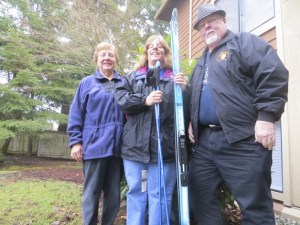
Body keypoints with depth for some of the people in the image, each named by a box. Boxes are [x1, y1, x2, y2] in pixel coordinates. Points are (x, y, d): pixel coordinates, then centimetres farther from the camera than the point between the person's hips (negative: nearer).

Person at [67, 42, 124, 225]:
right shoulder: (87, 83, 6)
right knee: (91, 194, 6)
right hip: (94, 146, -2)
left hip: (117, 147, 3)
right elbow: (76, 114, 2)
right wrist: (75, 141, -5)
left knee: (114, 195, 12)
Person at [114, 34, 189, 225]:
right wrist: (144, 100, -12)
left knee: (160, 196, 5)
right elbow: (121, 98, 2)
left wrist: (185, 90, -14)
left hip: (164, 146, -1)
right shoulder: (134, 77, 16)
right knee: (136, 194, 11)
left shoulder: (175, 78, 11)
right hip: (136, 145, 2)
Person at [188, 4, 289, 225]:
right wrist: (191, 122, 18)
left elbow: (275, 74, -11)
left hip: (243, 140, -7)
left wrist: (266, 116, -18)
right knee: (202, 200, 14)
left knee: (255, 206, 2)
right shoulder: (201, 63, 25)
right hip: (204, 141, 8)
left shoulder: (244, 42, 2)